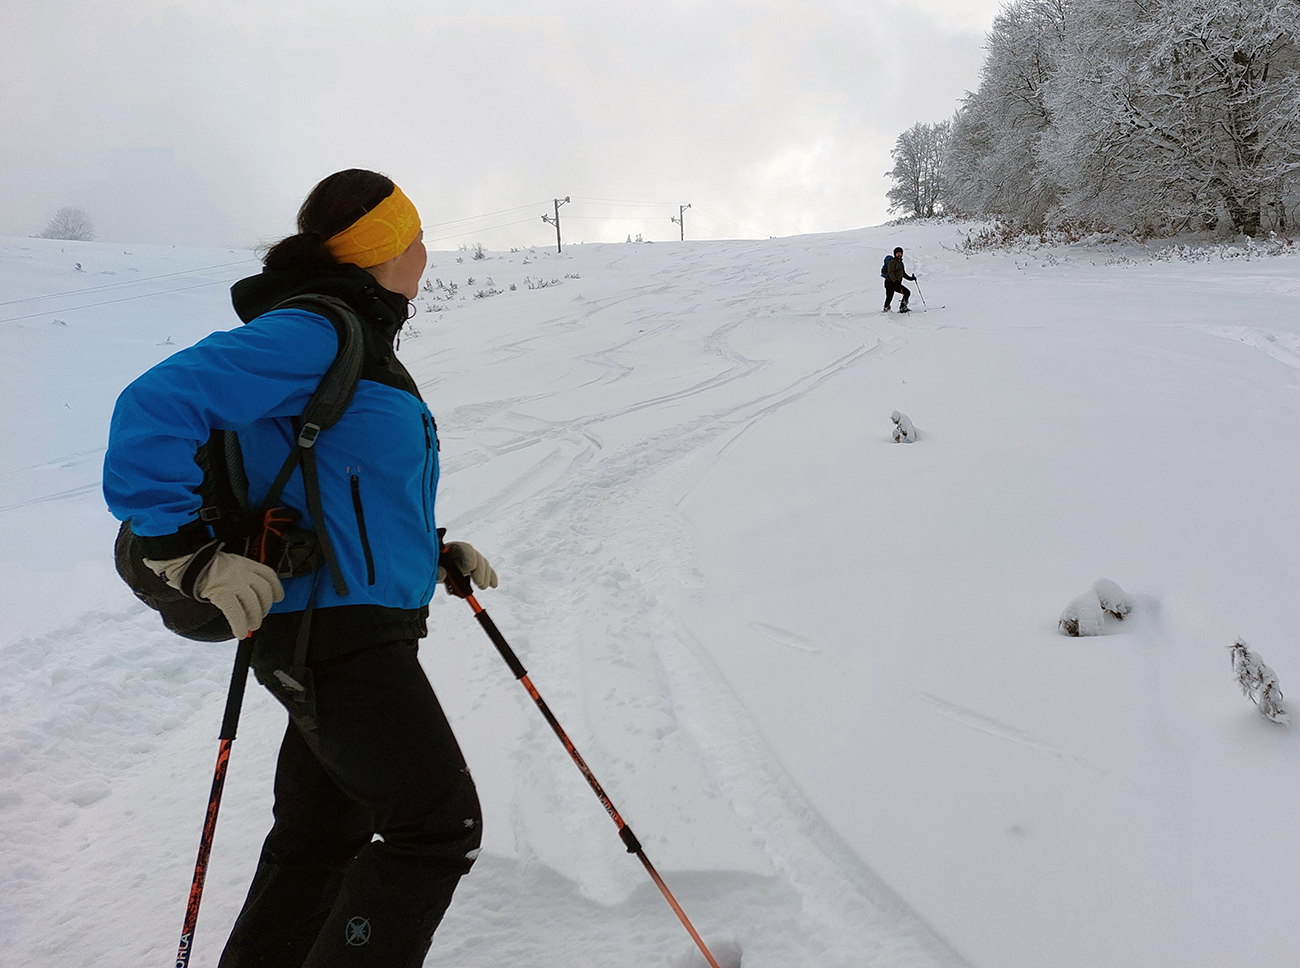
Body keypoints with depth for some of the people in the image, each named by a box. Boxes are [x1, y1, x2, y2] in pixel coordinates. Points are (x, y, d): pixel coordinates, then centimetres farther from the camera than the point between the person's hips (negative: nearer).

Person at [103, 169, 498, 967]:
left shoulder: (356, 338, 16)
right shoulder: (312, 332, -15)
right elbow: (156, 409, -24)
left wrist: (436, 555, 15)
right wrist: (191, 551, -24)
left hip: (345, 634, 10)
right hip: (334, 629, -10)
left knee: (318, 838, 18)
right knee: (438, 827, -3)